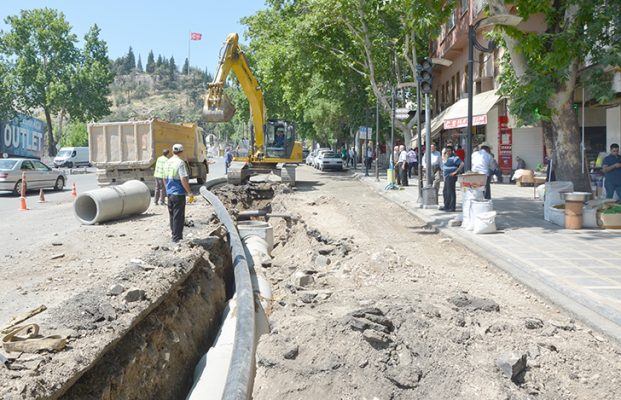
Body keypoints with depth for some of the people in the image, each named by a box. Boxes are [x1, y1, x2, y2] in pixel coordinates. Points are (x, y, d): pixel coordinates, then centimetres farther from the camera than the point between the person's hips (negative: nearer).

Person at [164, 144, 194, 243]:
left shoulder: (167, 162, 8)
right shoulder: (180, 162, -16)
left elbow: (165, 178, 16)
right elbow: (183, 179, -21)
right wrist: (190, 193, -16)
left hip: (169, 193, 8)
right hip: (179, 193, -8)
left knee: (172, 215, 17)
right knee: (178, 217, -1)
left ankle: (174, 234, 27)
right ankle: (177, 238, 2)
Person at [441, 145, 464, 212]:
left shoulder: (454, 157, -15)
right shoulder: (447, 157, 14)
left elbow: (462, 164, -24)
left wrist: (456, 172, -22)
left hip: (451, 177, -10)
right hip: (446, 177, 10)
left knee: (451, 192, -7)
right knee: (445, 192, 16)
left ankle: (452, 207, -2)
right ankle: (446, 206, 25)